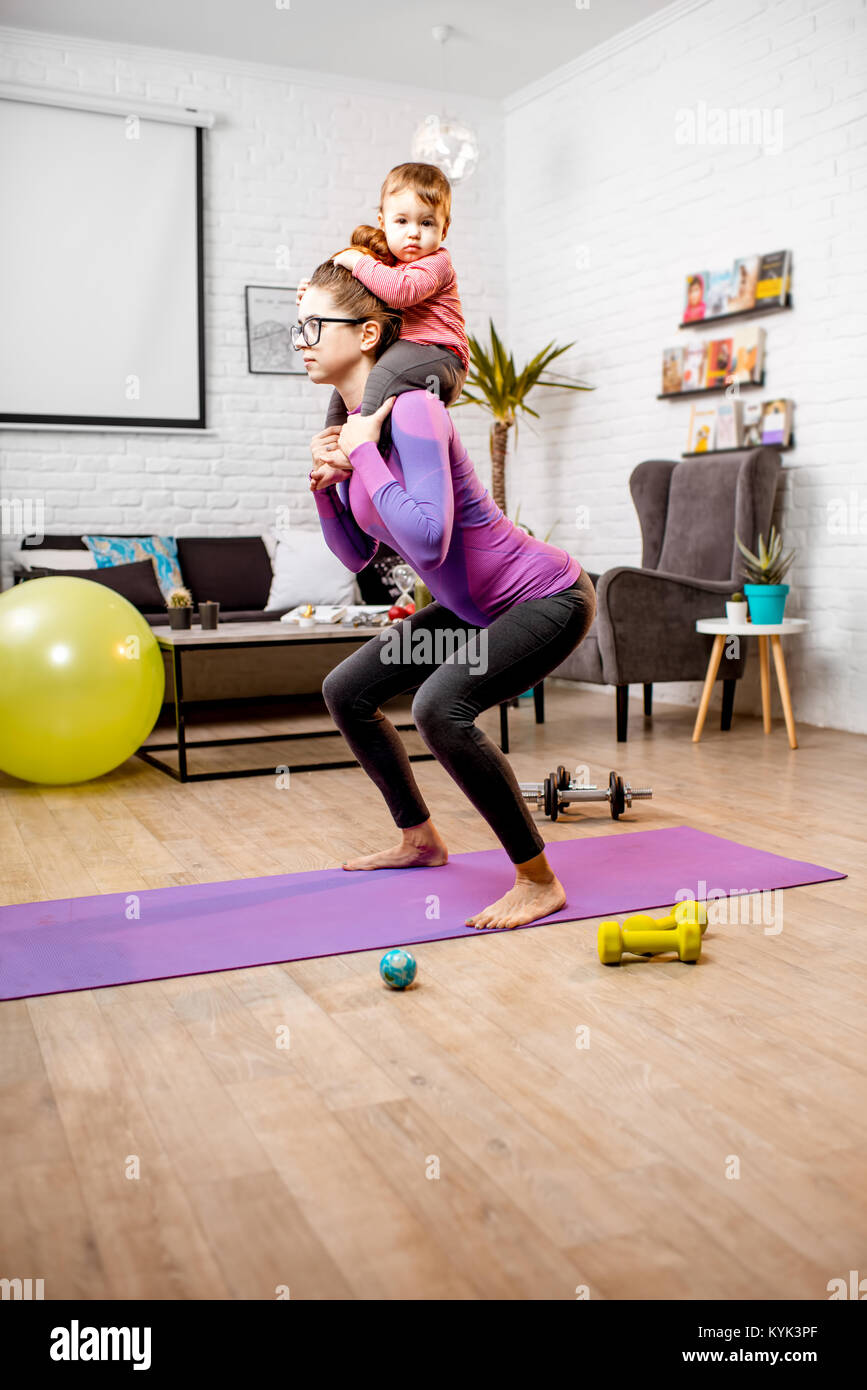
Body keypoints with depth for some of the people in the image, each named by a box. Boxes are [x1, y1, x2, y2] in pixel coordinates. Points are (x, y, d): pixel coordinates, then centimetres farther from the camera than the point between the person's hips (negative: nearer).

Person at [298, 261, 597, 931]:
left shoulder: (412, 409, -23)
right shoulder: (351, 424, 3)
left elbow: (427, 541, -35)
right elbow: (357, 555, 10)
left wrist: (363, 452, -26)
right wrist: (325, 481, -6)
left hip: (547, 598, -10)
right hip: (474, 609, 10)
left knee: (441, 707, -32)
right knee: (346, 691, 12)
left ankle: (539, 882, -14)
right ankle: (420, 838, 30)